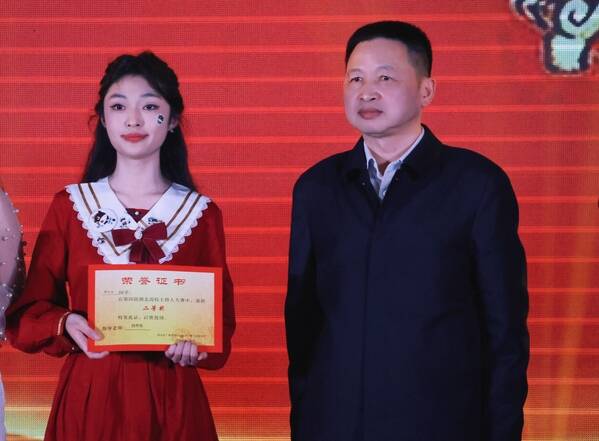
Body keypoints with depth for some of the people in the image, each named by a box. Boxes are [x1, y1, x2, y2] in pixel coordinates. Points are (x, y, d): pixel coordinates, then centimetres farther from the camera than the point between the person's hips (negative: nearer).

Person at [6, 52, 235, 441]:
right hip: (88, 397, 0)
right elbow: (28, 311, 3)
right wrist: (66, 324, -17)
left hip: (171, 400, 0)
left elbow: (221, 316, 5)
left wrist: (196, 343, -16)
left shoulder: (202, 214, 1)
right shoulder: (69, 207, 1)